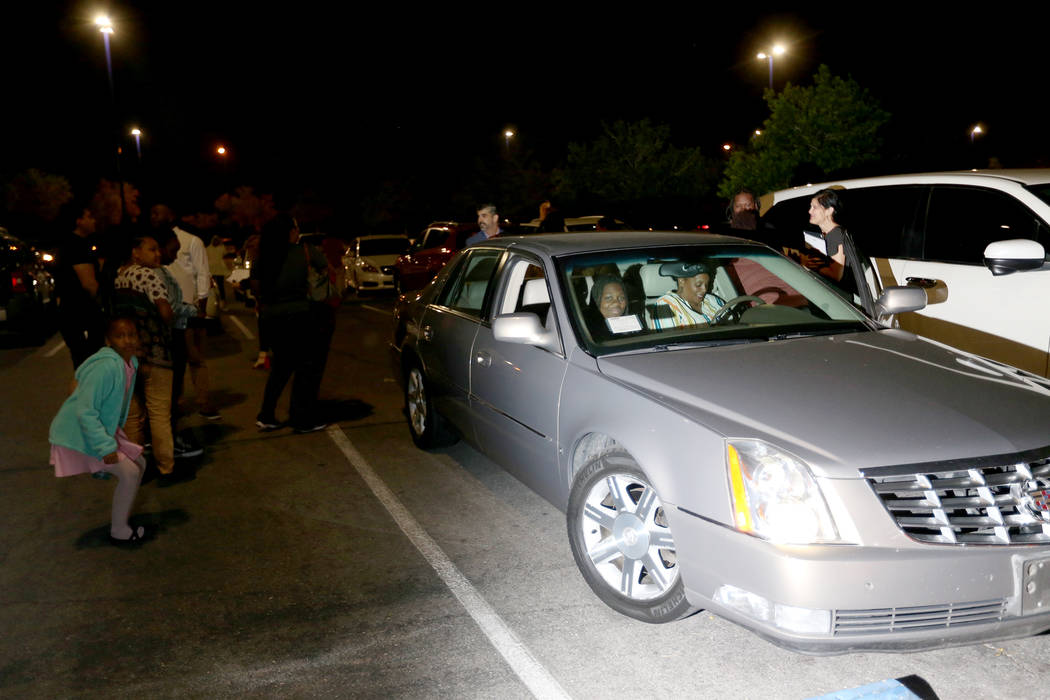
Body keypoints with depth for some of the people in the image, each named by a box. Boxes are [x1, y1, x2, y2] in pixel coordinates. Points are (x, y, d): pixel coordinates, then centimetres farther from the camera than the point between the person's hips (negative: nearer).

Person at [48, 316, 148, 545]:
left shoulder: (131, 363, -1)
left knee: (139, 463, 13)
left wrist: (112, 438, 17)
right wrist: (106, 448, -27)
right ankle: (119, 531, 6)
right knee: (129, 473, -11)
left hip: (103, 430, 9)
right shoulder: (105, 367, -29)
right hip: (78, 435, -9)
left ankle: (118, 517, 29)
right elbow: (85, 411, -29)